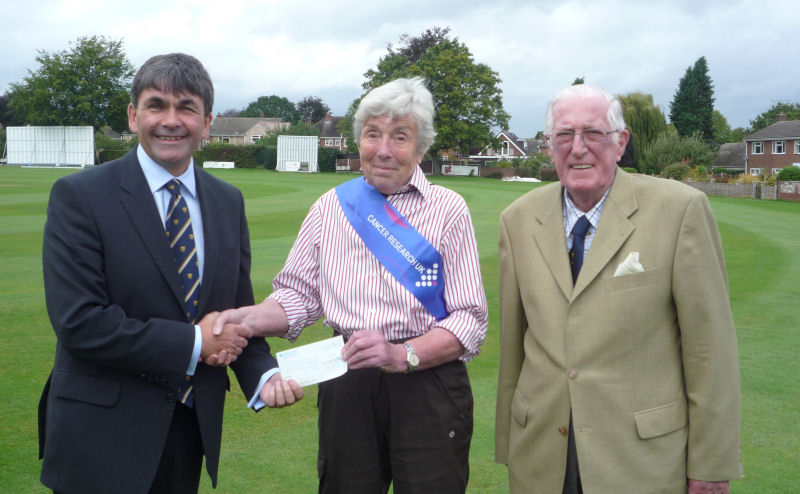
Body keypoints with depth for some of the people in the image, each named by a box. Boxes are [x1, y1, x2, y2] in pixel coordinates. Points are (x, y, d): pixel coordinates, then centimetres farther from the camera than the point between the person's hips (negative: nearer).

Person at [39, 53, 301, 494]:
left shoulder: (229, 202, 6)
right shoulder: (79, 196, -10)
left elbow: (237, 308, 9)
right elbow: (78, 321, -18)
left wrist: (263, 375, -9)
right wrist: (193, 343, -16)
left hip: (194, 425, 5)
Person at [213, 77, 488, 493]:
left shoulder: (449, 210, -1)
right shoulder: (331, 207, 8)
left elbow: (470, 321, -6)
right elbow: (299, 294, 7)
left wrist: (403, 355, -20)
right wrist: (249, 318, -12)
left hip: (428, 384, -2)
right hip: (347, 386, 2)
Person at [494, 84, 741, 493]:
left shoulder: (680, 209, -9)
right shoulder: (518, 219, 2)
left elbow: (710, 346, -8)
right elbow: (511, 342, 6)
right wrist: (506, 445, 9)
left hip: (644, 459, -3)